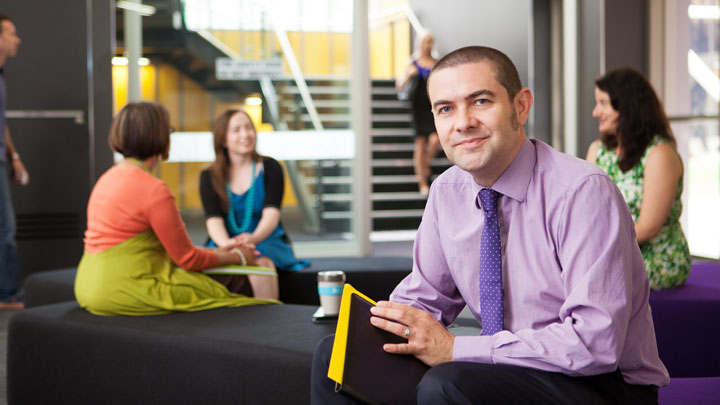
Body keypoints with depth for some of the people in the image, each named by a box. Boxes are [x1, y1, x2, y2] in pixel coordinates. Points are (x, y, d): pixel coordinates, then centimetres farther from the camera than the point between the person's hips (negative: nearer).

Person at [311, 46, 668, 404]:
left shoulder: (583, 191, -20)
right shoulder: (447, 192, 2)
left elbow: (596, 341, -26)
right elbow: (423, 298, 13)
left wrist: (455, 349, -25)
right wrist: (382, 325, -11)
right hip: (508, 373, 6)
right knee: (334, 354, -5)